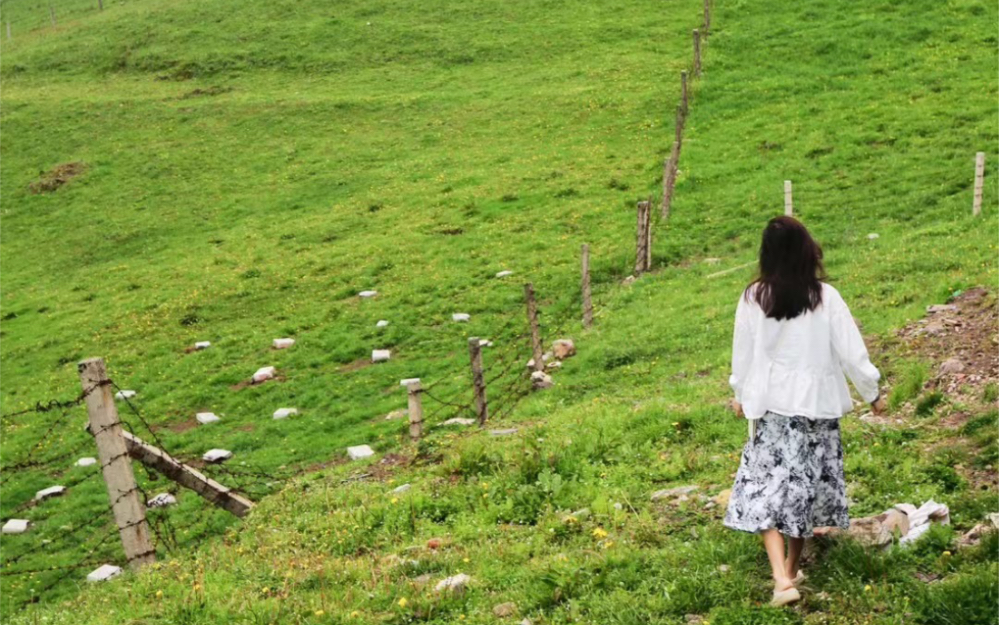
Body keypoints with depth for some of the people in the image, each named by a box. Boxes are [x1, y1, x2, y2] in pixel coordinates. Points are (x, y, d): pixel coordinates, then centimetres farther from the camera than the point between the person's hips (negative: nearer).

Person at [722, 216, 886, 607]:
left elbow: (742, 353, 3)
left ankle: (782, 578, -15)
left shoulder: (753, 298, -8)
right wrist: (872, 394, 11)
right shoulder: (825, 297, -9)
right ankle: (792, 570, 28)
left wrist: (740, 395, 21)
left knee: (766, 489, 1)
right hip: (817, 405, 1)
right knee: (805, 487, 16)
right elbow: (851, 352, -5)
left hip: (771, 405, -1)